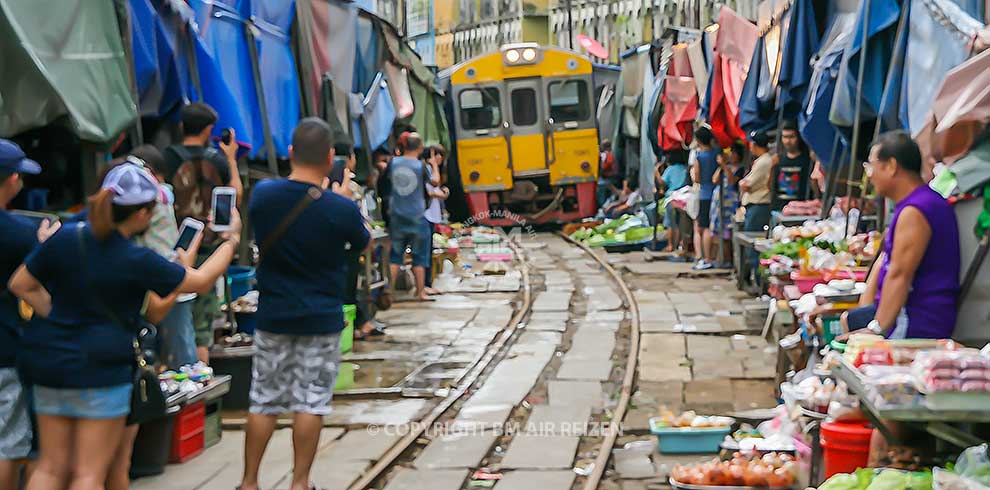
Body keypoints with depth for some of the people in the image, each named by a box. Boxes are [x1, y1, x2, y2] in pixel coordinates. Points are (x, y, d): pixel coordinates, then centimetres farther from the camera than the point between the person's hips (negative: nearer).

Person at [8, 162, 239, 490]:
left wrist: (55, 316, 10)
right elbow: (202, 281, -3)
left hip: (49, 365, 5)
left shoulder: (63, 238, -1)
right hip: (101, 369, -5)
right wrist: (231, 239, 11)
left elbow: (20, 284, 8)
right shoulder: (138, 261, -14)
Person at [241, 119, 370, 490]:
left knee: (264, 401, 11)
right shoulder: (342, 209, -15)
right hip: (322, 320, -3)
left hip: (273, 318, 3)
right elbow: (363, 244, 5)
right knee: (311, 402, 6)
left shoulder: (263, 195, -8)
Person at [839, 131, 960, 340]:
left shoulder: (914, 213, -19)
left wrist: (877, 329, -26)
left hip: (916, 326, -11)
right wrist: (864, 310, 9)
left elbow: (899, 275, -25)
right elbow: (883, 261, 16)